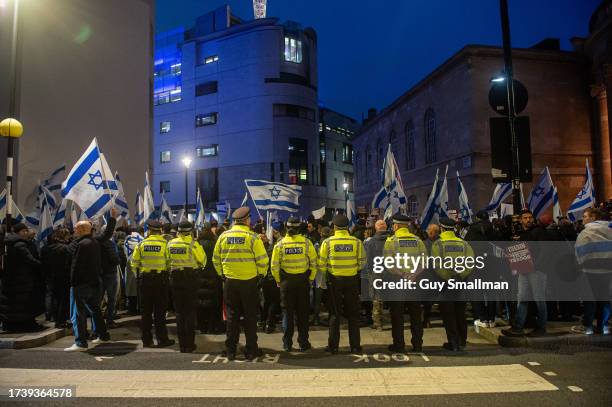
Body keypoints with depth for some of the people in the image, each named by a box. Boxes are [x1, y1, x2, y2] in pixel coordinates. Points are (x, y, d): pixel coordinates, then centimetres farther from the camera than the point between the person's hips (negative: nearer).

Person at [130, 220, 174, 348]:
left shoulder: (141, 244, 0)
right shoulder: (165, 244, -7)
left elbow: (134, 263, 2)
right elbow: (170, 263, -10)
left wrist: (138, 276, 16)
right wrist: (167, 274, 7)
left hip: (145, 279, 2)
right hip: (161, 278, -2)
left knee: (146, 310, 11)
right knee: (160, 311, 6)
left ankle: (146, 340, 16)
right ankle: (162, 339, 10)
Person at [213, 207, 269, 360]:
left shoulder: (223, 236, 0)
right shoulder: (252, 237, -11)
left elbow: (216, 259, 6)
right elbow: (263, 260, -12)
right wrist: (260, 274, 6)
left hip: (230, 281, 3)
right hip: (249, 282, -3)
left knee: (232, 316, 13)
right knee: (250, 316, 9)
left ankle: (230, 350, 19)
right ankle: (251, 350, 16)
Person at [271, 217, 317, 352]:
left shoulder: (280, 244, -6)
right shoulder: (306, 242, -7)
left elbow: (274, 266, -6)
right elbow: (314, 263, -5)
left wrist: (278, 280, 7)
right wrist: (311, 279, 7)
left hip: (286, 281, 0)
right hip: (303, 280, 0)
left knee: (288, 312, 10)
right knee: (302, 312, 10)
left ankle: (287, 343, 17)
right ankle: (303, 343, 17)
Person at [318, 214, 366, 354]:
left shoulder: (327, 242, -8)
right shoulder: (357, 242, -4)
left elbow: (321, 265, -6)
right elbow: (362, 263, -1)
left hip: (334, 280, -1)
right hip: (352, 280, 1)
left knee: (334, 313, 10)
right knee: (353, 314, 12)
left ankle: (333, 346, 15)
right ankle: (355, 346, 17)